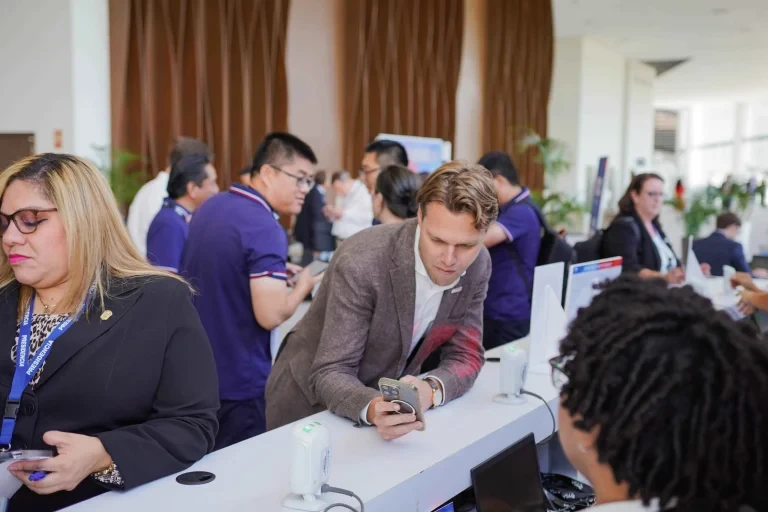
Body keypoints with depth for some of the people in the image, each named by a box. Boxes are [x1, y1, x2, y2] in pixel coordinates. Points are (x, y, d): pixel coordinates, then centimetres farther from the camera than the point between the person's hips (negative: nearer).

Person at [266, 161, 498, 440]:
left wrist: (431, 389, -27)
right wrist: (371, 408, -43)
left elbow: (465, 355, -7)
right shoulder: (360, 263, -27)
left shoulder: (478, 265, -11)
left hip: (393, 406, 4)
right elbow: (331, 373, -24)